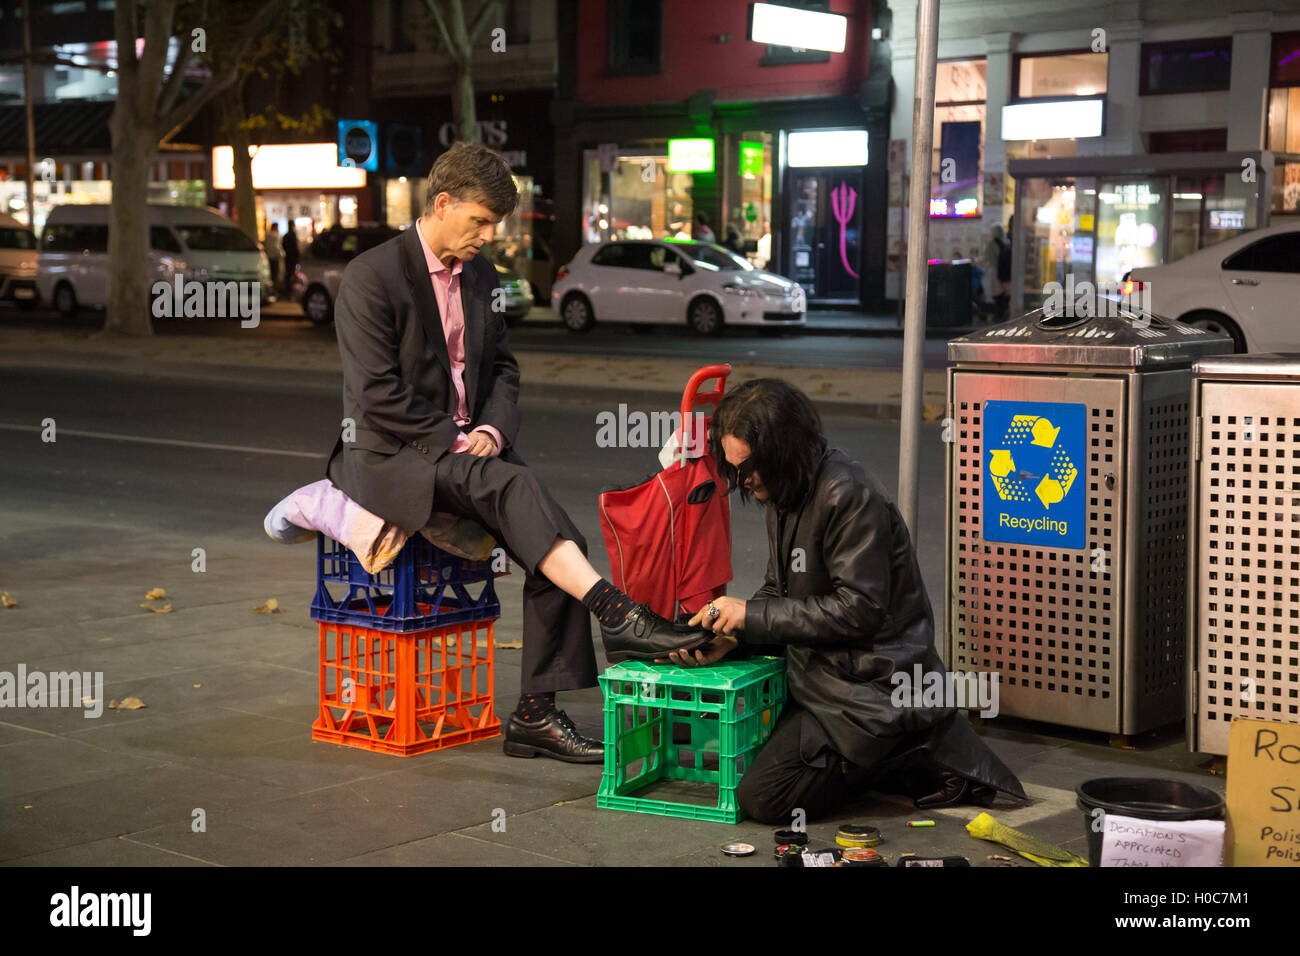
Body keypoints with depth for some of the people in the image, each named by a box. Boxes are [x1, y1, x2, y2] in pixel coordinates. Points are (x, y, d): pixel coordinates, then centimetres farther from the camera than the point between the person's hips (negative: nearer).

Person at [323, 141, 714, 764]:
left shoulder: (480, 276, 12)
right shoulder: (371, 278, -11)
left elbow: (502, 367, 17)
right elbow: (377, 396, -16)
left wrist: (491, 430, -4)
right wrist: (454, 441, -18)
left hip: (464, 445, 7)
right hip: (391, 457, -7)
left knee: (559, 541, -15)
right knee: (511, 484, -34)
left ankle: (536, 714, -12)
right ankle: (617, 615, -41)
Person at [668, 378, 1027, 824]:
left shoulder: (849, 495, -22)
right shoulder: (783, 495, 8)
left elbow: (861, 609, -24)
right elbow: (778, 592, 13)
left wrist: (752, 614, -20)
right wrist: (729, 637, -7)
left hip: (871, 690, -10)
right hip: (822, 675, 10)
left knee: (763, 798, -17)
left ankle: (916, 764, -2)